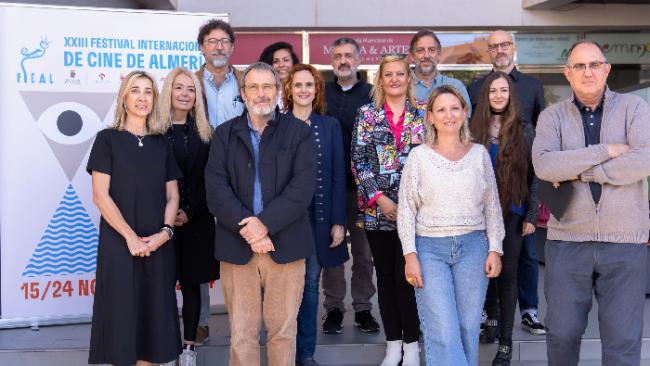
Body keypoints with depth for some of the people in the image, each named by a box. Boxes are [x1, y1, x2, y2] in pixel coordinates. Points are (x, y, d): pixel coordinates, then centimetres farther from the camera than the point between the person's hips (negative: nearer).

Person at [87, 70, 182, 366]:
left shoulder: (161, 143, 10)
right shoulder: (108, 139, -1)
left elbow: (172, 195, 9)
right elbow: (100, 195, -8)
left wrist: (165, 231, -8)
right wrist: (130, 237, -13)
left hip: (158, 244, 4)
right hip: (119, 242, -3)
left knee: (154, 315, 7)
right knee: (122, 313, 1)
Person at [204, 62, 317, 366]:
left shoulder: (299, 132, 6)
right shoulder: (224, 134, 10)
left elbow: (302, 187, -6)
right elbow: (216, 188, -1)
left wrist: (265, 223, -15)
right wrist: (247, 229, -13)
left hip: (285, 246, -1)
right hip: (236, 247, 1)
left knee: (283, 330, 6)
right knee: (241, 334, 5)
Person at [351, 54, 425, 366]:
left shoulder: (423, 113, 4)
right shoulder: (367, 114, 5)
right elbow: (359, 161, 0)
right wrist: (378, 198, -9)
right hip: (376, 208, 1)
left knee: (406, 275, -4)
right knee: (385, 274, 8)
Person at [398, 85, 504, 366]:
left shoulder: (479, 153, 7)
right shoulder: (419, 156, 1)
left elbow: (492, 206, 9)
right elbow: (406, 209, 1)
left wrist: (495, 249, 3)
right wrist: (410, 255, -6)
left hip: (473, 246, 2)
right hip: (430, 248, -2)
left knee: (469, 328, 5)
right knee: (442, 332, -8)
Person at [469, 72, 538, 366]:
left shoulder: (524, 131, -1)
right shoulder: (474, 129, 2)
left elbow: (533, 176, 0)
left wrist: (531, 216, -5)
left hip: (512, 212, -2)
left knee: (507, 273, 1)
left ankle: (505, 342, 6)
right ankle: (492, 319, 34)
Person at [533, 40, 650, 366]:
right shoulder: (553, 116, 4)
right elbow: (543, 165, -15)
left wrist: (579, 171, -13)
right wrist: (606, 150, -16)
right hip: (567, 241, 1)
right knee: (562, 333, 10)